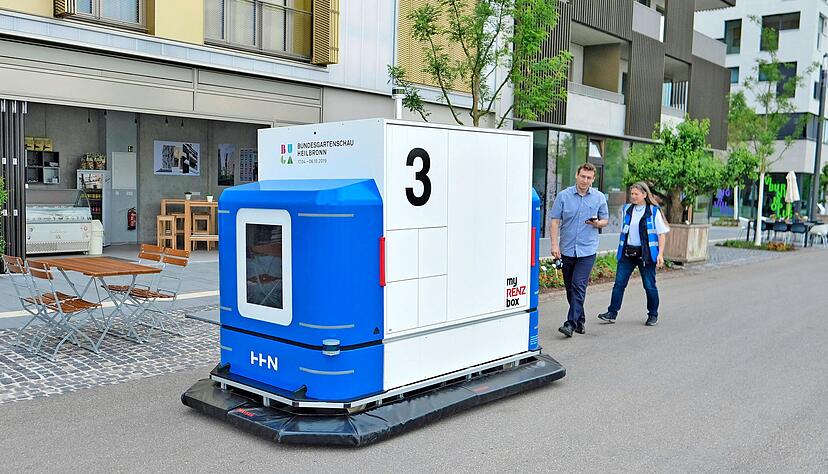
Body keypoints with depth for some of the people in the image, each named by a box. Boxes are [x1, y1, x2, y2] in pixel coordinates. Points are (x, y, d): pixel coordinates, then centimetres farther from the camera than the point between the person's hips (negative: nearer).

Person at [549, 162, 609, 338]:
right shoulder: (563, 196, 0)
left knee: (579, 286, -13)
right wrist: (554, 244, -10)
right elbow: (555, 221, 0)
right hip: (567, 249, 2)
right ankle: (580, 320, 26)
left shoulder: (599, 197, 4)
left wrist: (597, 223, -11)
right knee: (570, 288, 10)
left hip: (587, 249, -2)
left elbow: (605, 220, 13)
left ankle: (571, 323, -13)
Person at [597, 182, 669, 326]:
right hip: (627, 253, 4)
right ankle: (612, 313, 1)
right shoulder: (627, 209, 10)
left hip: (645, 254, -4)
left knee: (649, 286, 4)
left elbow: (661, 234, -4)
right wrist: (620, 249, 17)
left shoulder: (654, 211, -4)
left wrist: (660, 254, -11)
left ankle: (653, 315, 20)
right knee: (619, 282, -2)